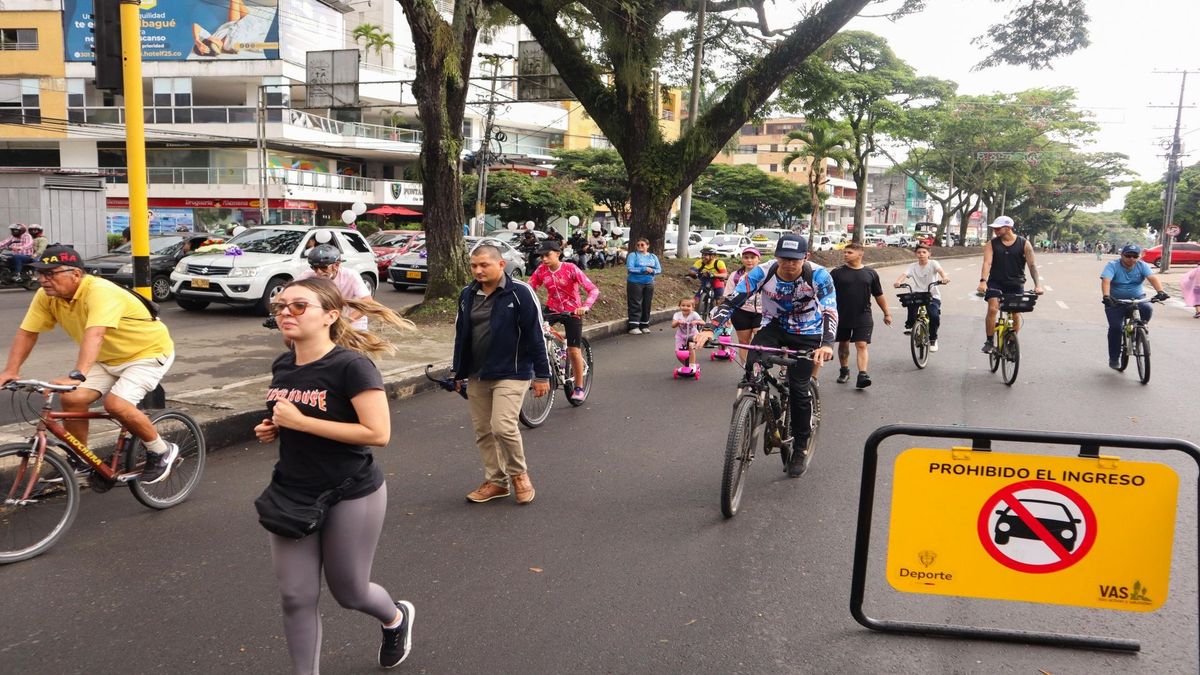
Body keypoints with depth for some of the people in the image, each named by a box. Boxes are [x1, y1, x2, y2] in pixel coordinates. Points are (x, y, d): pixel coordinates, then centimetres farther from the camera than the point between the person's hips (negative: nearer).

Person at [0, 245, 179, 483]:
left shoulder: (100, 292, -32)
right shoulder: (46, 296, -9)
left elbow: (94, 335, -46)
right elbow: (27, 332, -4)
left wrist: (77, 376, -56)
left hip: (148, 351, -7)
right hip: (109, 358, 7)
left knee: (116, 404, -24)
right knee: (72, 398, -11)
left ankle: (162, 451, -3)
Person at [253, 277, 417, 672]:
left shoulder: (352, 366, -21)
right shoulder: (282, 366, 2)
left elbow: (378, 433, -27)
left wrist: (300, 422, -26)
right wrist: (272, 429, -4)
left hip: (350, 496, -6)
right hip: (291, 496, 6)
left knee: (348, 592, 13)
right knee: (295, 598, 8)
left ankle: (396, 618, 46)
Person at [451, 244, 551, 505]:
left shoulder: (520, 293, -12)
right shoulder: (468, 295, 7)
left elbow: (535, 335, -12)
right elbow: (461, 335, 15)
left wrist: (542, 375, -12)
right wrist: (458, 372, 18)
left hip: (511, 374, -6)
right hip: (476, 376, 6)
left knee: (503, 426, -16)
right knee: (483, 431, 10)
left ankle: (519, 473, 10)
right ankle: (495, 481, 25)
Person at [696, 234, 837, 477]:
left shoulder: (818, 276, -25)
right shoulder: (763, 272, -22)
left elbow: (830, 311, -33)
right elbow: (732, 301, -26)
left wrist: (826, 343, -52)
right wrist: (710, 329, -41)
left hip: (806, 334, -1)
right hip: (774, 327, 2)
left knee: (798, 388, -7)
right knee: (753, 366, -27)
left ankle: (800, 448, 13)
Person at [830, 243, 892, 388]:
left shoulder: (870, 273, 4)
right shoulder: (837, 273, 0)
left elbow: (879, 295, 12)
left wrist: (887, 313, 15)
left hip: (863, 318, -1)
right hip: (842, 316, 1)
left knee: (861, 345, -10)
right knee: (843, 344, 14)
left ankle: (862, 375, -16)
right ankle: (844, 371, 32)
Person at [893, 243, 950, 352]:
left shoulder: (933, 263, 0)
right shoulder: (913, 266, 4)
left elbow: (940, 270, -21)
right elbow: (904, 274, -13)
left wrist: (944, 277, -45)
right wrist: (898, 282, -36)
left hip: (932, 296, -1)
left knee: (934, 316, -22)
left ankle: (933, 339, 5)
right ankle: (909, 325, -9)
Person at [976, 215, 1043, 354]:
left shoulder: (1024, 244, -2)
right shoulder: (992, 244, -1)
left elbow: (1032, 265, -7)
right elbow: (987, 263, -13)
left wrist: (1037, 284, -19)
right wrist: (983, 281, -29)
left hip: (1016, 284, 0)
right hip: (996, 282, 0)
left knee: (1016, 314, 3)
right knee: (992, 309, -19)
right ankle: (989, 341, -8)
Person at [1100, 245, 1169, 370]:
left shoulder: (1142, 266, -5)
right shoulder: (1112, 265, -13)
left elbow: (1152, 278, -21)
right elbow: (1106, 280, -29)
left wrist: (1160, 291, -41)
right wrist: (1106, 296, -48)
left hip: (1137, 299, 2)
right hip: (1115, 301, -2)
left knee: (1147, 309, -29)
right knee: (1115, 327, -12)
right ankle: (1114, 359, 1)